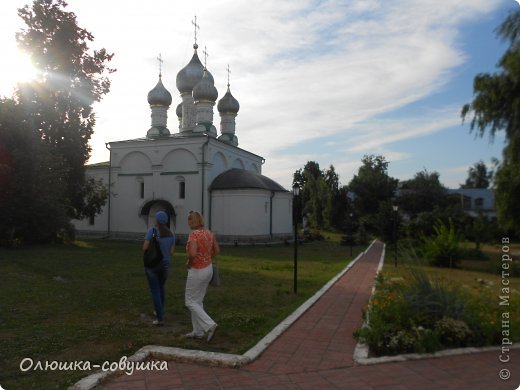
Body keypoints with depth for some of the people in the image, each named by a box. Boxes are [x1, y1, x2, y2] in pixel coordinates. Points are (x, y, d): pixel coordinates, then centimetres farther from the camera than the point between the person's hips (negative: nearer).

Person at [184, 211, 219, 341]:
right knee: (198, 301, 18)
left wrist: (189, 263, -15)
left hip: (197, 272, -8)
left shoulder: (194, 234, -22)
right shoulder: (208, 232, 3)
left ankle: (209, 325, -4)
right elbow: (217, 251, 11)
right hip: (208, 269, 8)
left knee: (190, 302, 6)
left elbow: (192, 254, -35)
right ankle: (198, 331, 24)